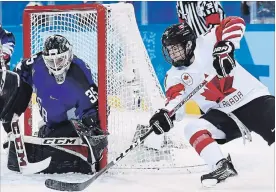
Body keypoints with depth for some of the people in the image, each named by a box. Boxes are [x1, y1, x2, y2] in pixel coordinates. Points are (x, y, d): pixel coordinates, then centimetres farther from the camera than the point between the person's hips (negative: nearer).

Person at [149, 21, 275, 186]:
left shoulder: (206, 44, -10)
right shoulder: (175, 77, 3)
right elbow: (175, 100, -11)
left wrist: (225, 47, -36)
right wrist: (166, 114, -33)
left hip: (254, 98, -4)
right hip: (223, 114, 4)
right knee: (193, 129, -21)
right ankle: (222, 167, -25)